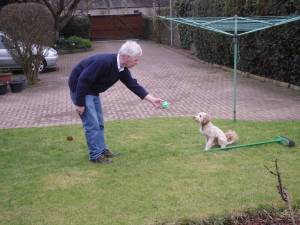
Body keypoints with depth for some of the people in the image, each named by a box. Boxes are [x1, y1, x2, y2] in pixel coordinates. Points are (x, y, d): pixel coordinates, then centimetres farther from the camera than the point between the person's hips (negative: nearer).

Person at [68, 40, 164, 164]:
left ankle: (101, 149, 27)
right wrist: (79, 103, -23)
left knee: (99, 122, 15)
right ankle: (95, 155, 3)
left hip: (92, 90, 9)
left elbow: (133, 85, 1)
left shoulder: (122, 69, -6)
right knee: (92, 123, -7)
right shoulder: (104, 62, -33)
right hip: (79, 88, -9)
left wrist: (152, 99, -4)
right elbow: (83, 80, -30)